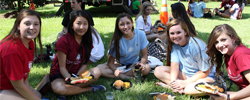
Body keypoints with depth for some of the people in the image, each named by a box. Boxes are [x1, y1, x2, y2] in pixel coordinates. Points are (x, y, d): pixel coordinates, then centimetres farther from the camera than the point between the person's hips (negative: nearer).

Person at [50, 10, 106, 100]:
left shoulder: (87, 41, -1)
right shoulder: (64, 41, -18)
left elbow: (85, 63, -1)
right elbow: (62, 67, -16)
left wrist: (77, 76, -19)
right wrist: (70, 78, -35)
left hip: (78, 73, 5)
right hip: (60, 75, -4)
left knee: (97, 72, -20)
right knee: (57, 88, -38)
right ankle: (89, 89, -19)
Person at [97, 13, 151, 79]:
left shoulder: (141, 34, -16)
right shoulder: (116, 40, -19)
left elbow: (144, 55, -7)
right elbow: (110, 62, -16)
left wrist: (142, 63, -30)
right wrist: (116, 70, -38)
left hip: (134, 64, 1)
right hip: (119, 65, 0)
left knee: (147, 68, -32)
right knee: (99, 68, -26)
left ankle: (121, 75, -21)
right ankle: (127, 77, -26)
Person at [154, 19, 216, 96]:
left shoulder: (196, 45, -23)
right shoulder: (175, 44, -5)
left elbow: (205, 72, -19)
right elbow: (175, 64, -10)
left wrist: (185, 82, -22)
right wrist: (173, 81, -29)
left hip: (204, 76, -5)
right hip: (185, 74, 5)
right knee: (158, 70, -12)